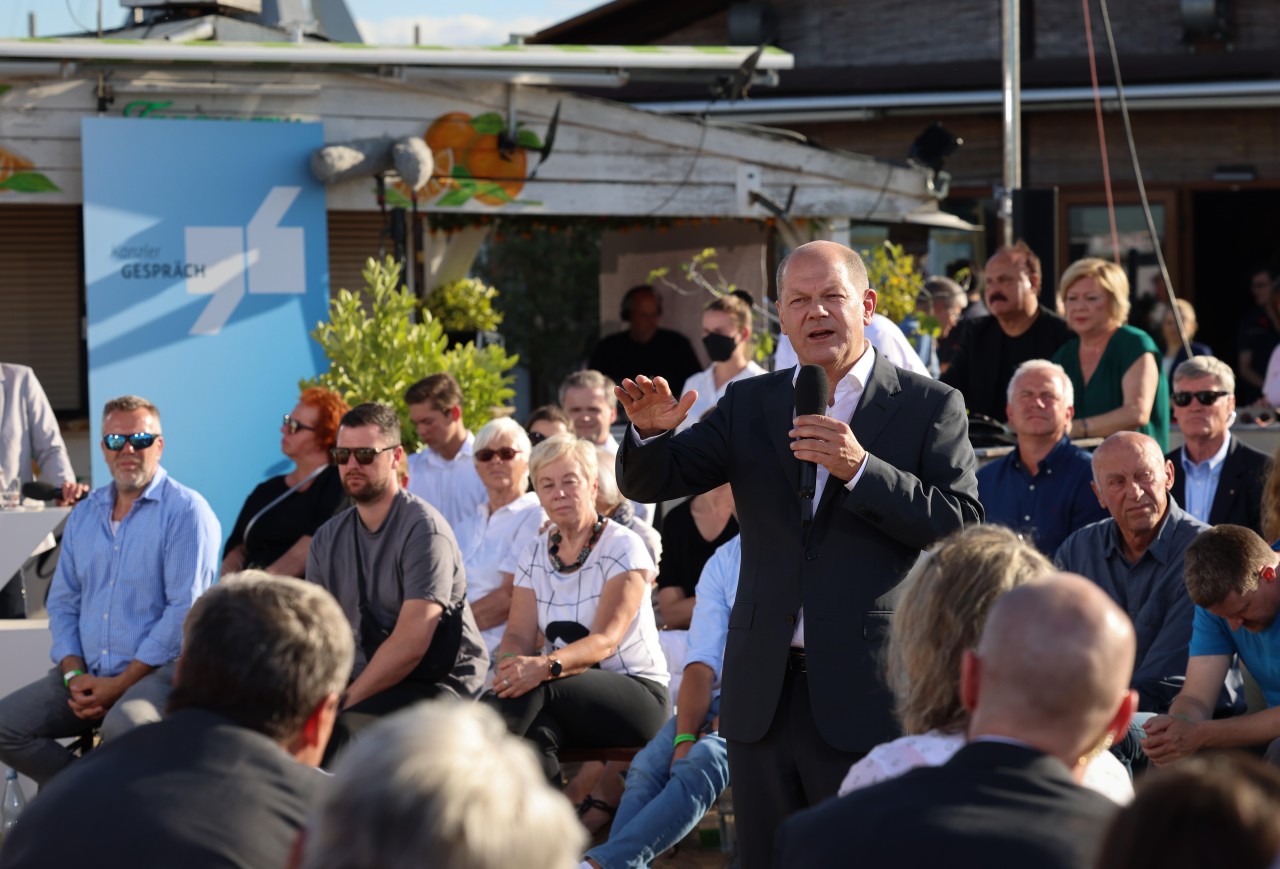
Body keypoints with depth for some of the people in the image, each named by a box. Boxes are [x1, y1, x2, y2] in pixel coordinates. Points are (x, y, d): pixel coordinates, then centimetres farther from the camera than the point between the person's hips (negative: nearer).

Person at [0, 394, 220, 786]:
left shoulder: (186, 511, -6)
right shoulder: (85, 514, 15)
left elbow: (185, 609, -13)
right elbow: (63, 601, 16)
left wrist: (120, 684, -15)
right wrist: (74, 674, -3)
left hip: (160, 670, -6)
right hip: (90, 673, 7)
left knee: (122, 725, -37)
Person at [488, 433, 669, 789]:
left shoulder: (623, 548, -7)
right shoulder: (535, 555, 11)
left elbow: (606, 640, -20)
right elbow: (519, 635, 2)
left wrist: (546, 666, -40)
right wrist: (509, 665, -25)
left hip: (637, 694, -4)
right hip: (564, 697, 4)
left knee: (533, 688, -35)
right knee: (534, 733, -35)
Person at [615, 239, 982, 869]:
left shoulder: (930, 406, 1)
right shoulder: (749, 404, 11)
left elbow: (961, 526, -9)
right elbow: (648, 483, 9)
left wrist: (860, 467, -21)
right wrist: (650, 432, -14)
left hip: (867, 694, -4)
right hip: (763, 693, 4)